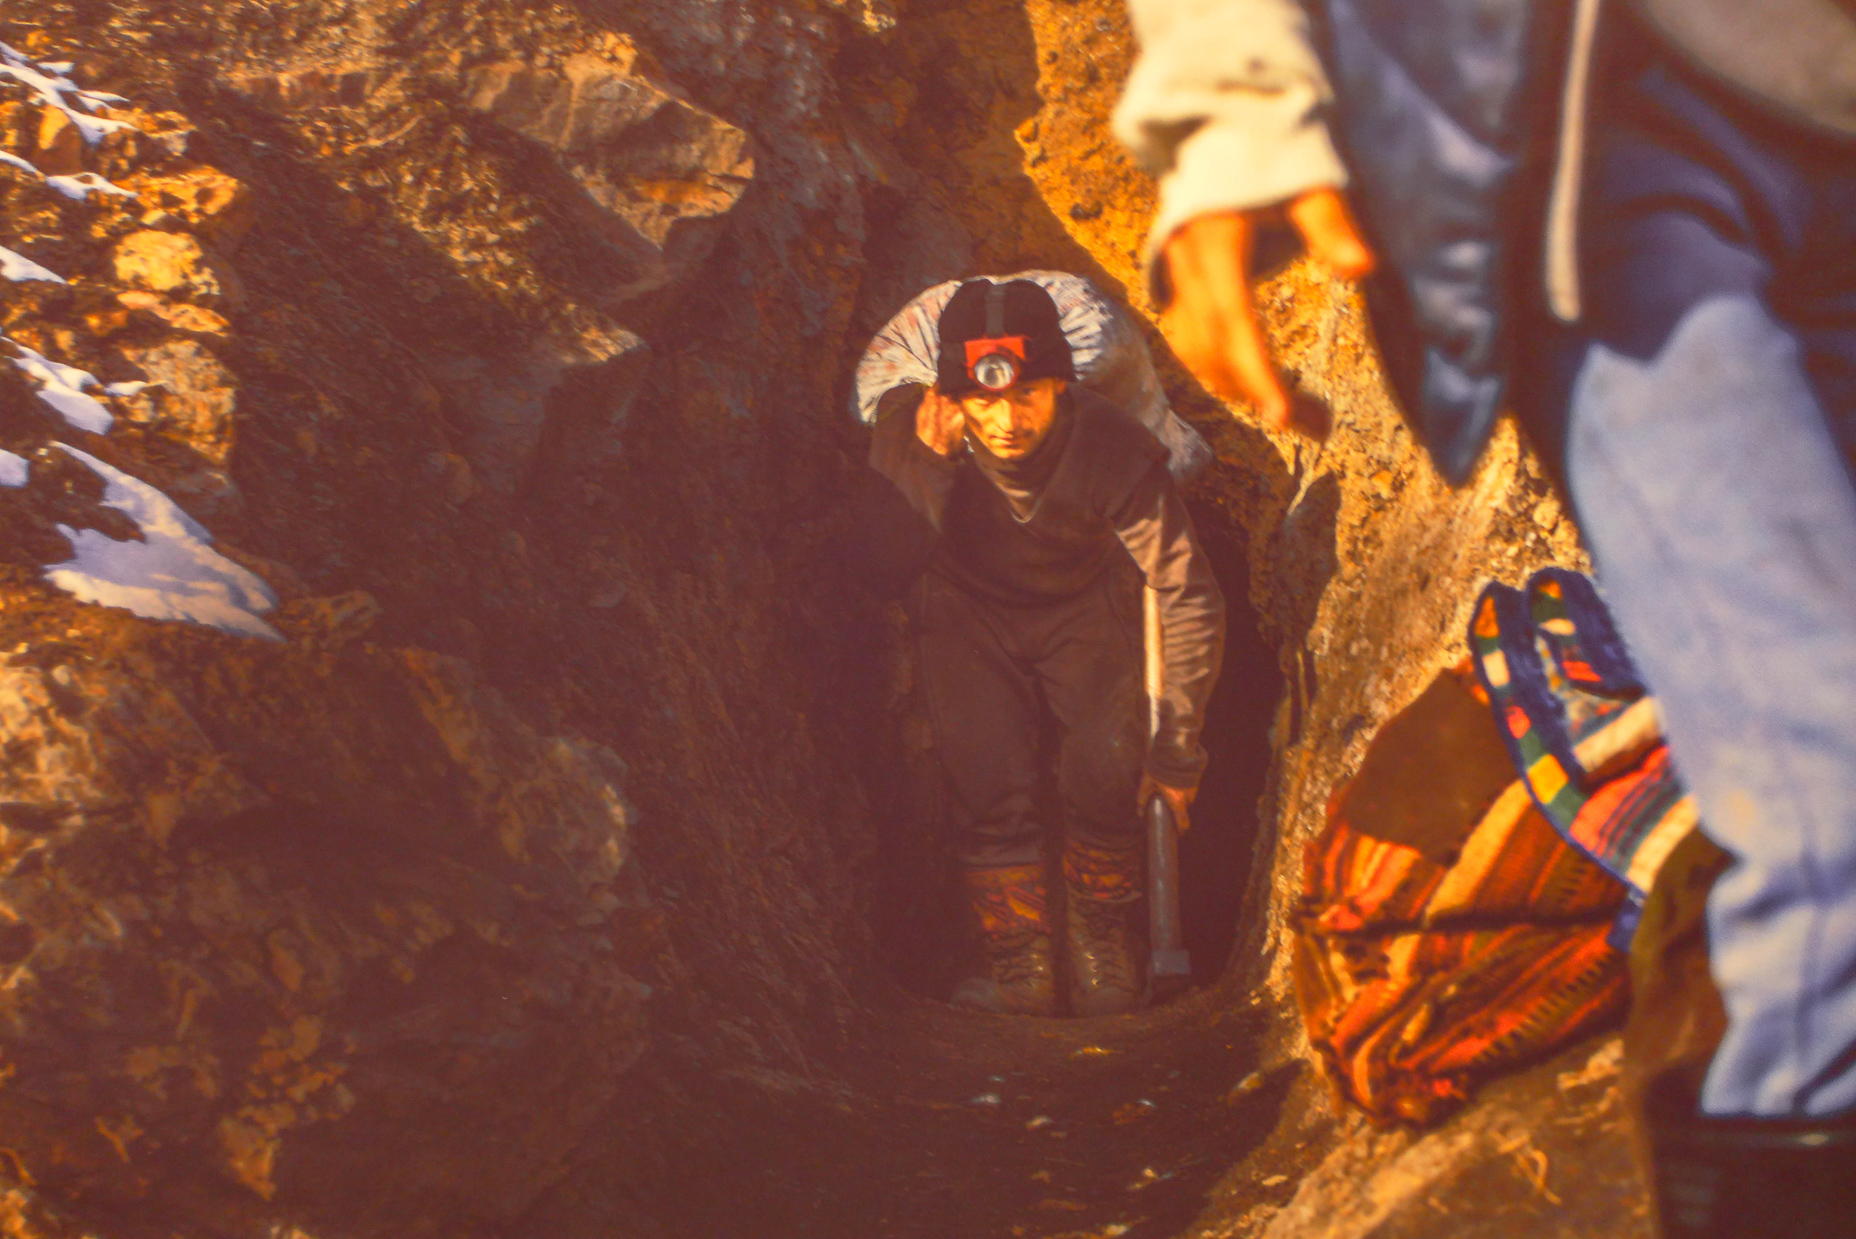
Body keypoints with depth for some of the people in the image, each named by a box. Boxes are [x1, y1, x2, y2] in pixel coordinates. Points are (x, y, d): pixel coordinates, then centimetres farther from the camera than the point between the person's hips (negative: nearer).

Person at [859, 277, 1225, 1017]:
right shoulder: (907, 426, -26)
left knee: (1107, 769, -20)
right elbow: (895, 565, -31)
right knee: (989, 780, -20)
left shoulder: (1112, 452, -29)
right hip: (968, 610, 1)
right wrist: (930, 463, -44)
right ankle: (1016, 962, -2)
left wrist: (1177, 749, -15)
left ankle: (1103, 934, 7)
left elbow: (1191, 599, -19)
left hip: (1085, 607, 0)